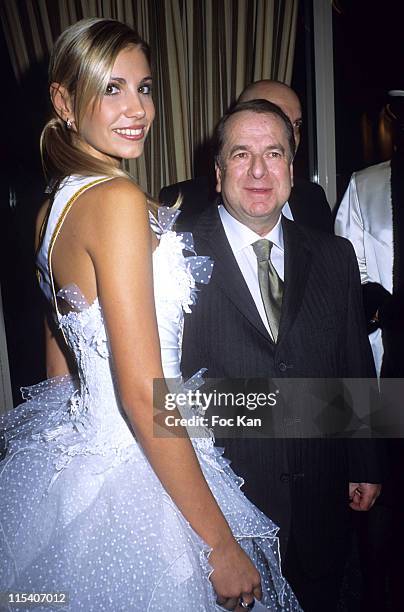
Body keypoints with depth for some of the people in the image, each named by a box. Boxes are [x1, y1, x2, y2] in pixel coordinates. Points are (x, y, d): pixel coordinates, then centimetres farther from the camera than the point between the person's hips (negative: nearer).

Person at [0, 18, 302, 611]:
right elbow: (143, 394, -25)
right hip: (131, 480, -9)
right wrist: (223, 545, -19)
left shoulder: (53, 205, 6)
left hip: (73, 455, 9)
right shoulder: (119, 199, -21)